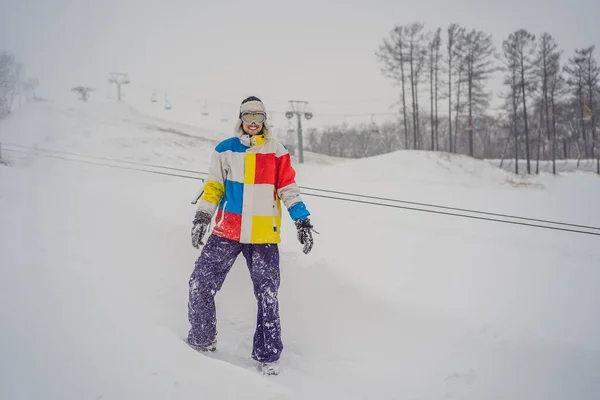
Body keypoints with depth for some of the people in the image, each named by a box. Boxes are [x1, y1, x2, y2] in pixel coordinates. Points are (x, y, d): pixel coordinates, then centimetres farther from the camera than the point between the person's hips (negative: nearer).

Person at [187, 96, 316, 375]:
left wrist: (302, 220, -3)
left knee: (267, 295, -1)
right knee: (200, 285, -1)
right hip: (227, 231, 2)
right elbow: (213, 187, 11)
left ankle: (268, 356, 13)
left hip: (263, 235, -1)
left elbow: (288, 188, 4)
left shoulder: (276, 152, 4)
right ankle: (201, 342, 19)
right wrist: (202, 217, 1)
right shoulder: (225, 150, 8)